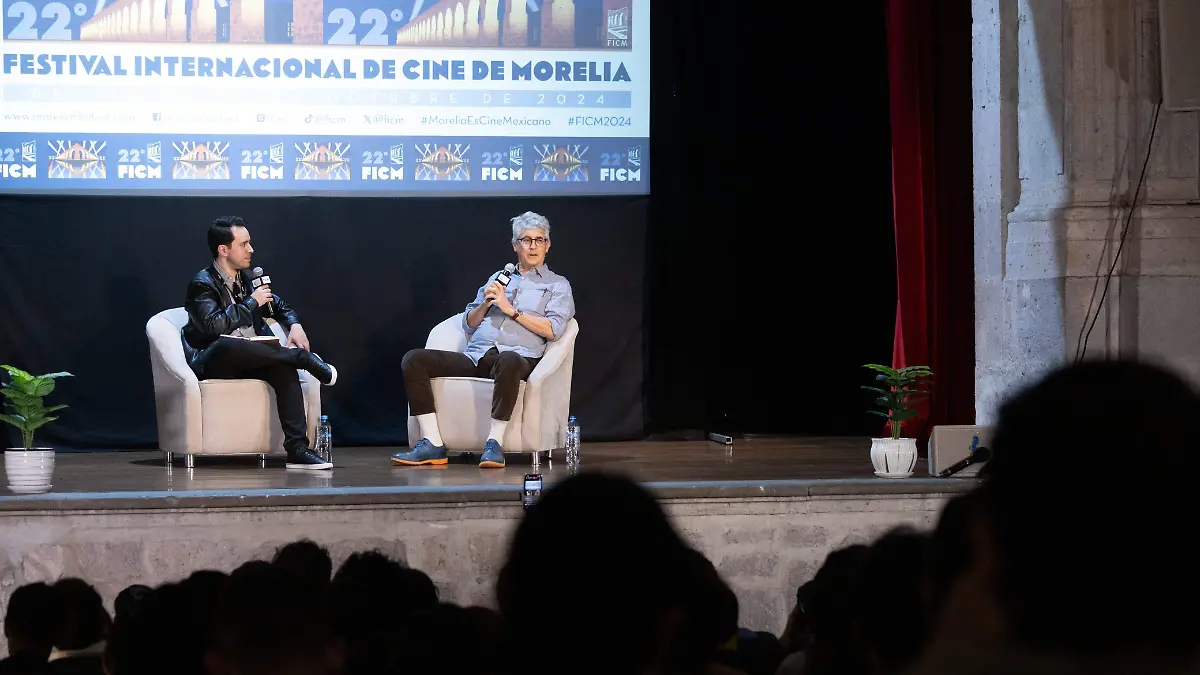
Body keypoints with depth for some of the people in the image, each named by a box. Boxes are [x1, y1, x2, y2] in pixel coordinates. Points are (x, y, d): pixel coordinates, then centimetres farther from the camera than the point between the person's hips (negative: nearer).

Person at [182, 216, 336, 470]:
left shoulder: (244, 279, 17)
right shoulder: (203, 284, -6)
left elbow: (279, 305, 32)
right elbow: (214, 325, -25)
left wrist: (294, 325, 11)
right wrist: (253, 302, -16)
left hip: (248, 360, 6)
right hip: (212, 361, -6)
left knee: (284, 368, -25)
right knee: (227, 344, -41)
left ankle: (297, 449, -34)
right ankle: (305, 357, -23)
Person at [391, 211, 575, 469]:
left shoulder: (557, 285, 17)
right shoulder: (498, 279, 30)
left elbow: (552, 329, 0)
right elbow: (469, 324, 24)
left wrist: (511, 310, -3)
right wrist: (486, 303, 4)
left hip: (518, 355, -5)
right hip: (475, 357, 5)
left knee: (508, 361, -44)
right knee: (414, 359, -17)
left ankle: (494, 443, -40)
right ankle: (432, 444, -25)